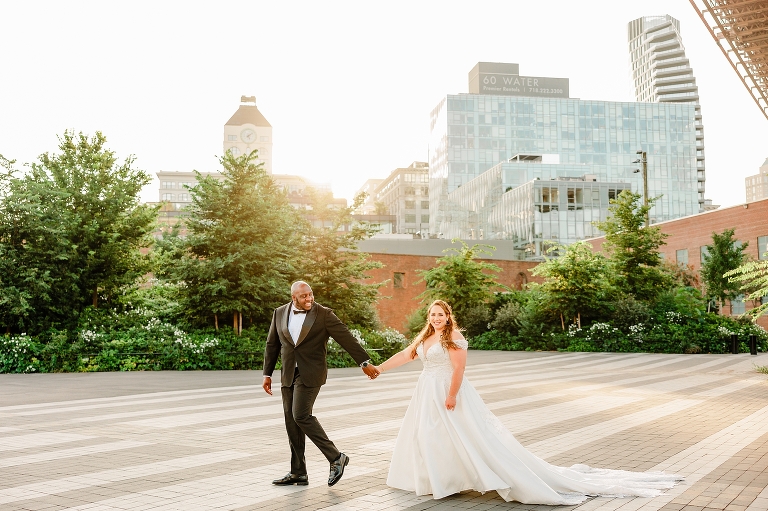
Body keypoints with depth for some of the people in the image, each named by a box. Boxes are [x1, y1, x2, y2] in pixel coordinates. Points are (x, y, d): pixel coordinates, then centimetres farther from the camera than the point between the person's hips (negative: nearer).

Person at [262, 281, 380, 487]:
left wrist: (365, 363, -7)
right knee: (291, 422, 7)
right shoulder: (280, 313, 5)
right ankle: (298, 473, 17)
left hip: (310, 373, -5)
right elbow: (272, 344, 13)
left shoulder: (324, 314, -8)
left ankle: (336, 457, -3)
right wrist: (267, 374, 12)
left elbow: (346, 338, -7)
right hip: (288, 375, 5)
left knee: (301, 415, -17)